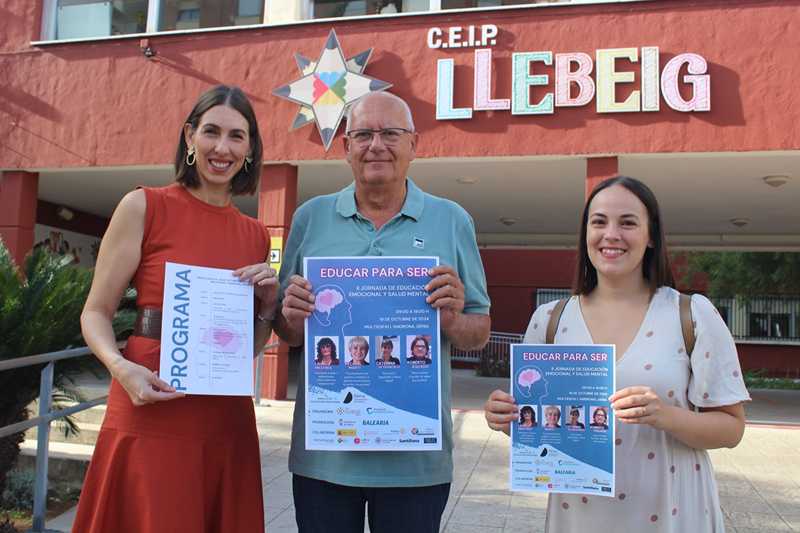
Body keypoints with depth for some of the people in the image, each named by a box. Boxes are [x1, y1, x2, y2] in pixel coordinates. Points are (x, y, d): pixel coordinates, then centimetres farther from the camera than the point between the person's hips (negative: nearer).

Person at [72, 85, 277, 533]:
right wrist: (122, 368, -19)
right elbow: (96, 314, -1)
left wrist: (268, 303, -3)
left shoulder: (256, 235, 10)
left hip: (228, 419, 5)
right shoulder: (145, 207, -2)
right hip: (152, 415, -4)